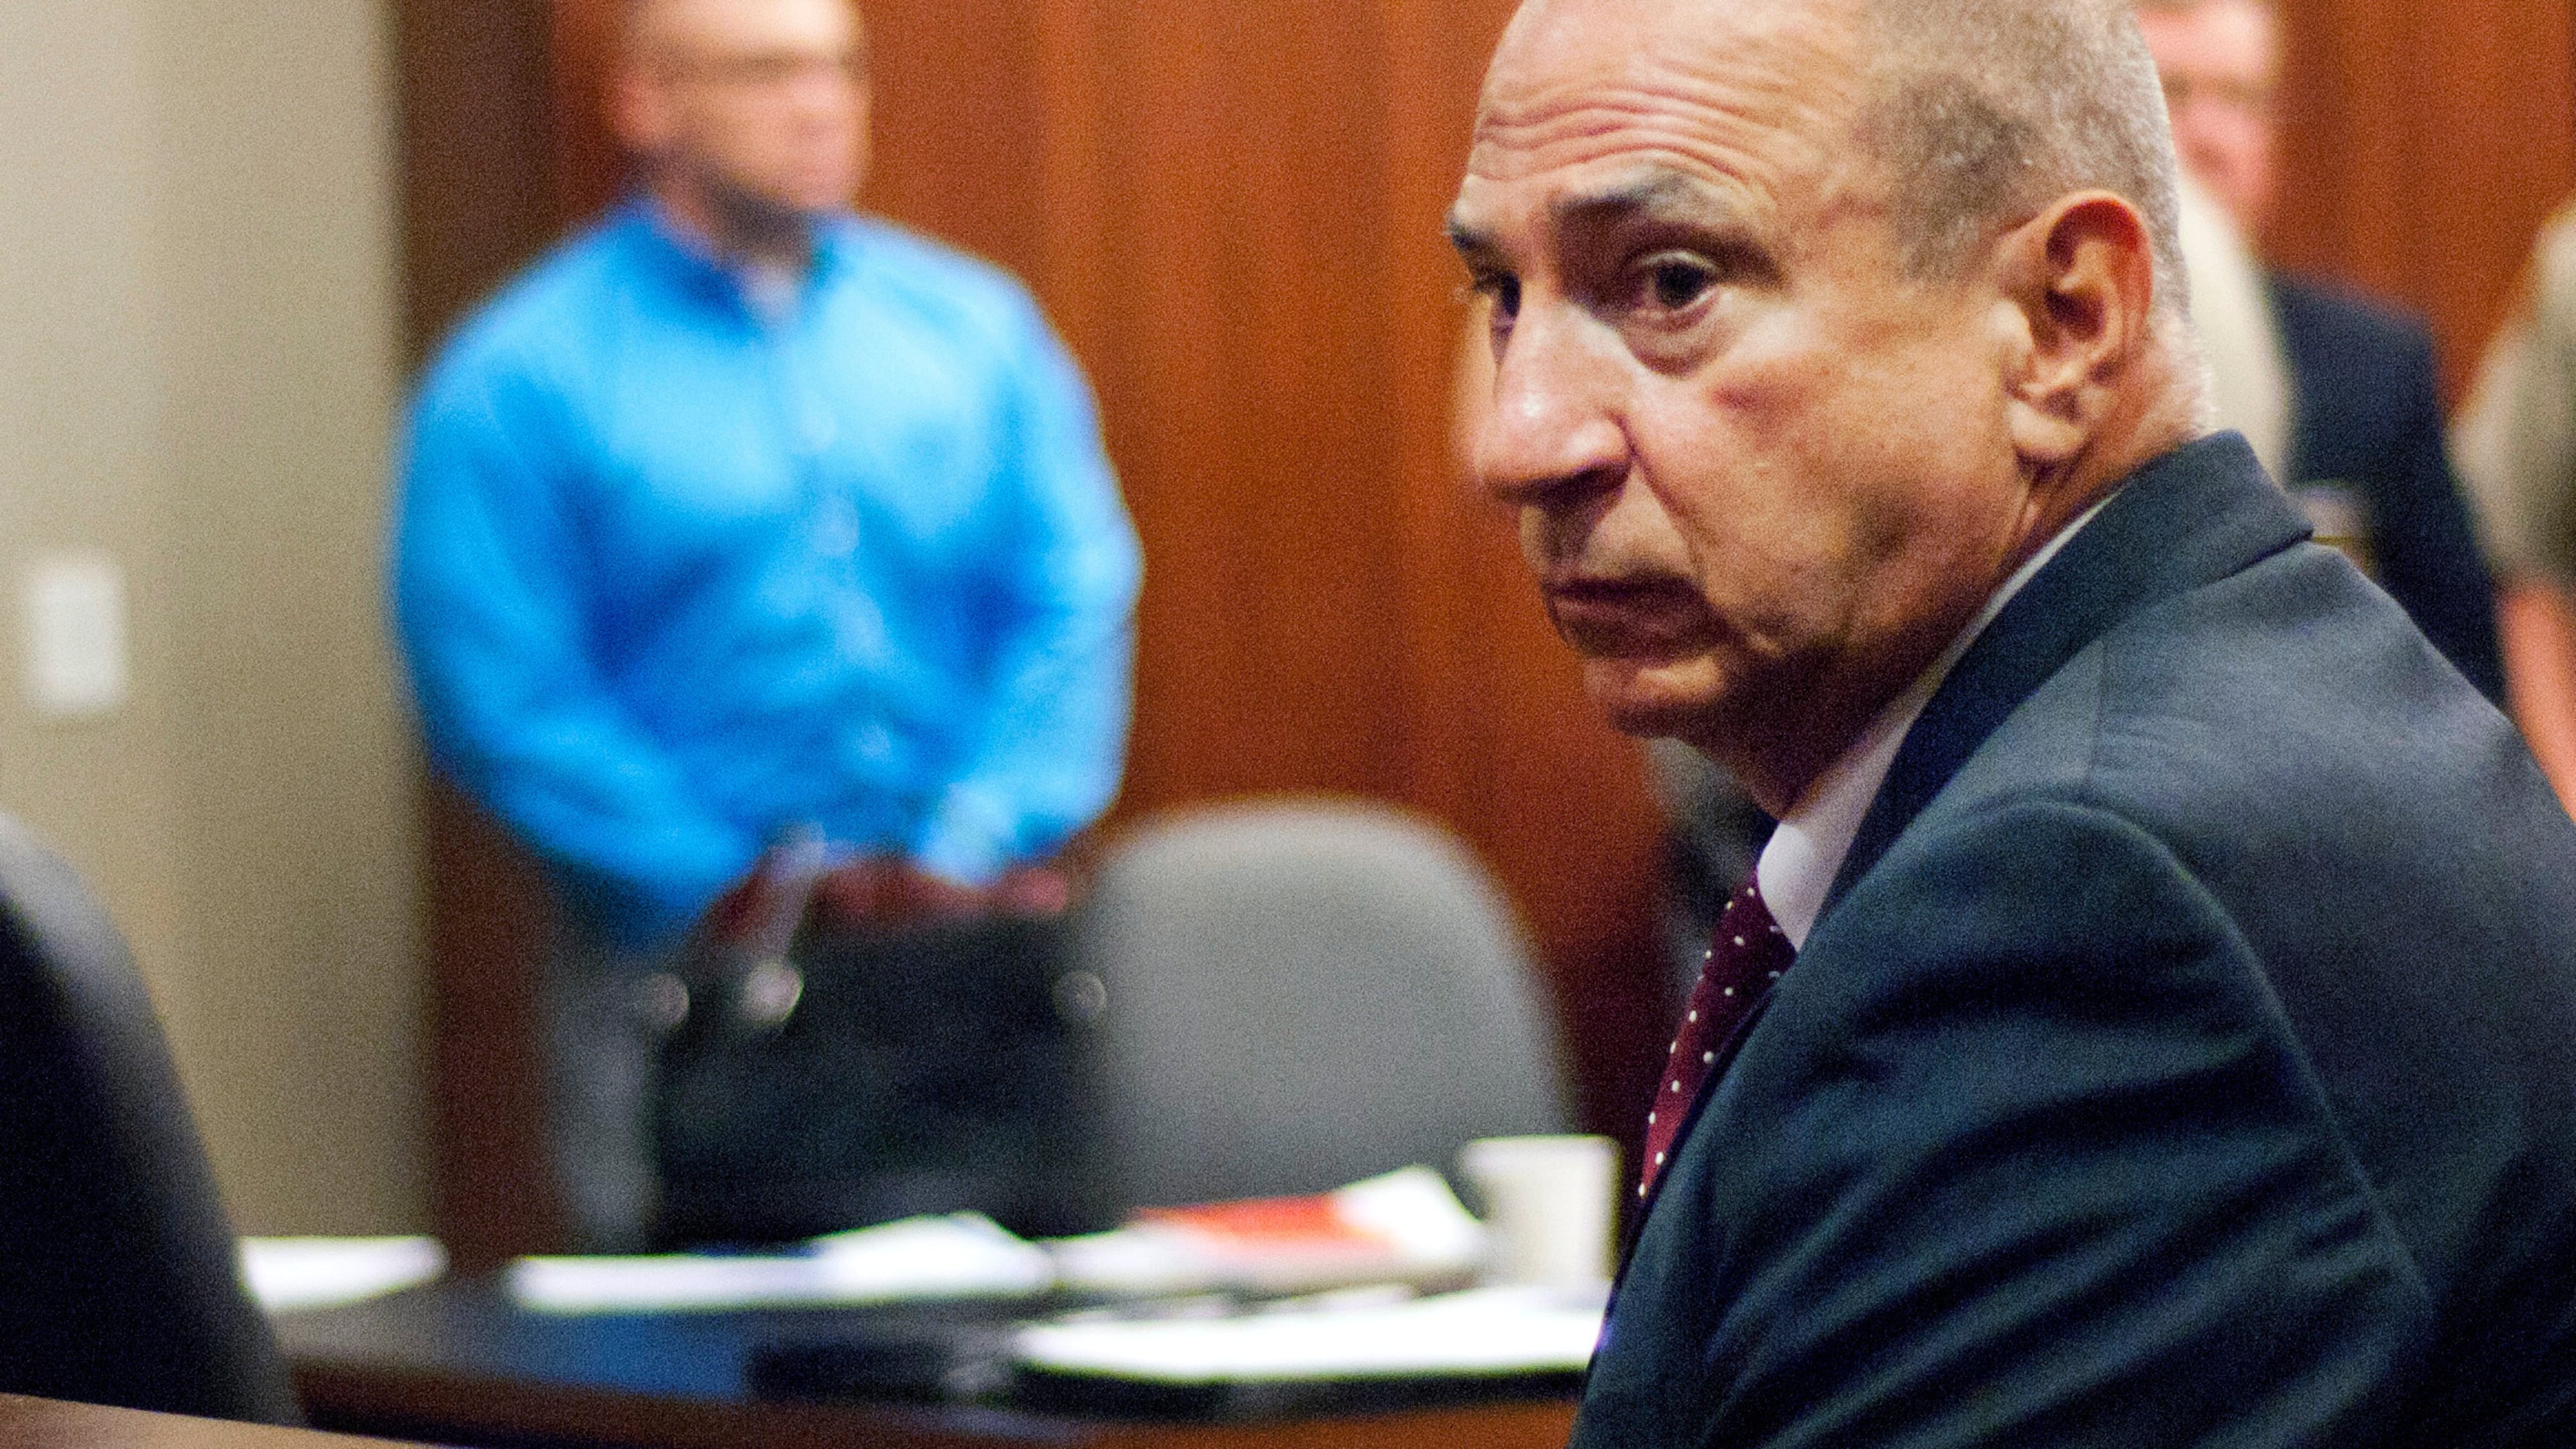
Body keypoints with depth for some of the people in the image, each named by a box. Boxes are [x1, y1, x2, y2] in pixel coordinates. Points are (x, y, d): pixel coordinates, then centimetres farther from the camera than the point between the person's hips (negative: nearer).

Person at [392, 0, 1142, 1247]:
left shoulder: (978, 326, 11)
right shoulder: (517, 381, -1)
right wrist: (729, 891, -14)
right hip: (682, 972, -3)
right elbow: (501, 701, -7)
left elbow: (1076, 604, 6)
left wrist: (974, 852, -9)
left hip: (969, 948, 3)